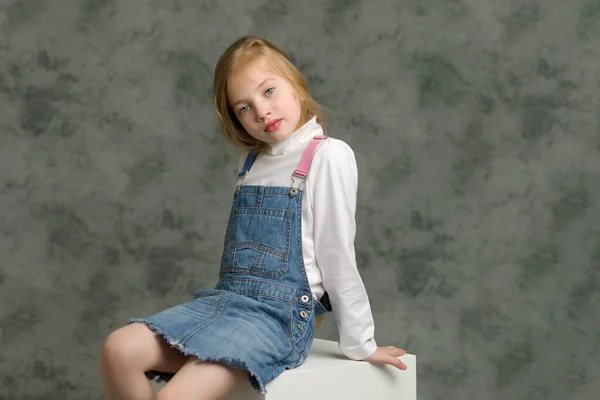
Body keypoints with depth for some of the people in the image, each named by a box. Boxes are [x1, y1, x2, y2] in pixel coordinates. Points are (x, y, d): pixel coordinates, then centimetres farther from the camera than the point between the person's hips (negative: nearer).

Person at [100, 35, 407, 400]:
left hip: (281, 314, -7)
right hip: (225, 299, 7)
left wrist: (360, 344, 0)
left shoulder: (328, 155, -5)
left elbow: (337, 256, -5)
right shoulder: (252, 160, 16)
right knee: (119, 350, -15)